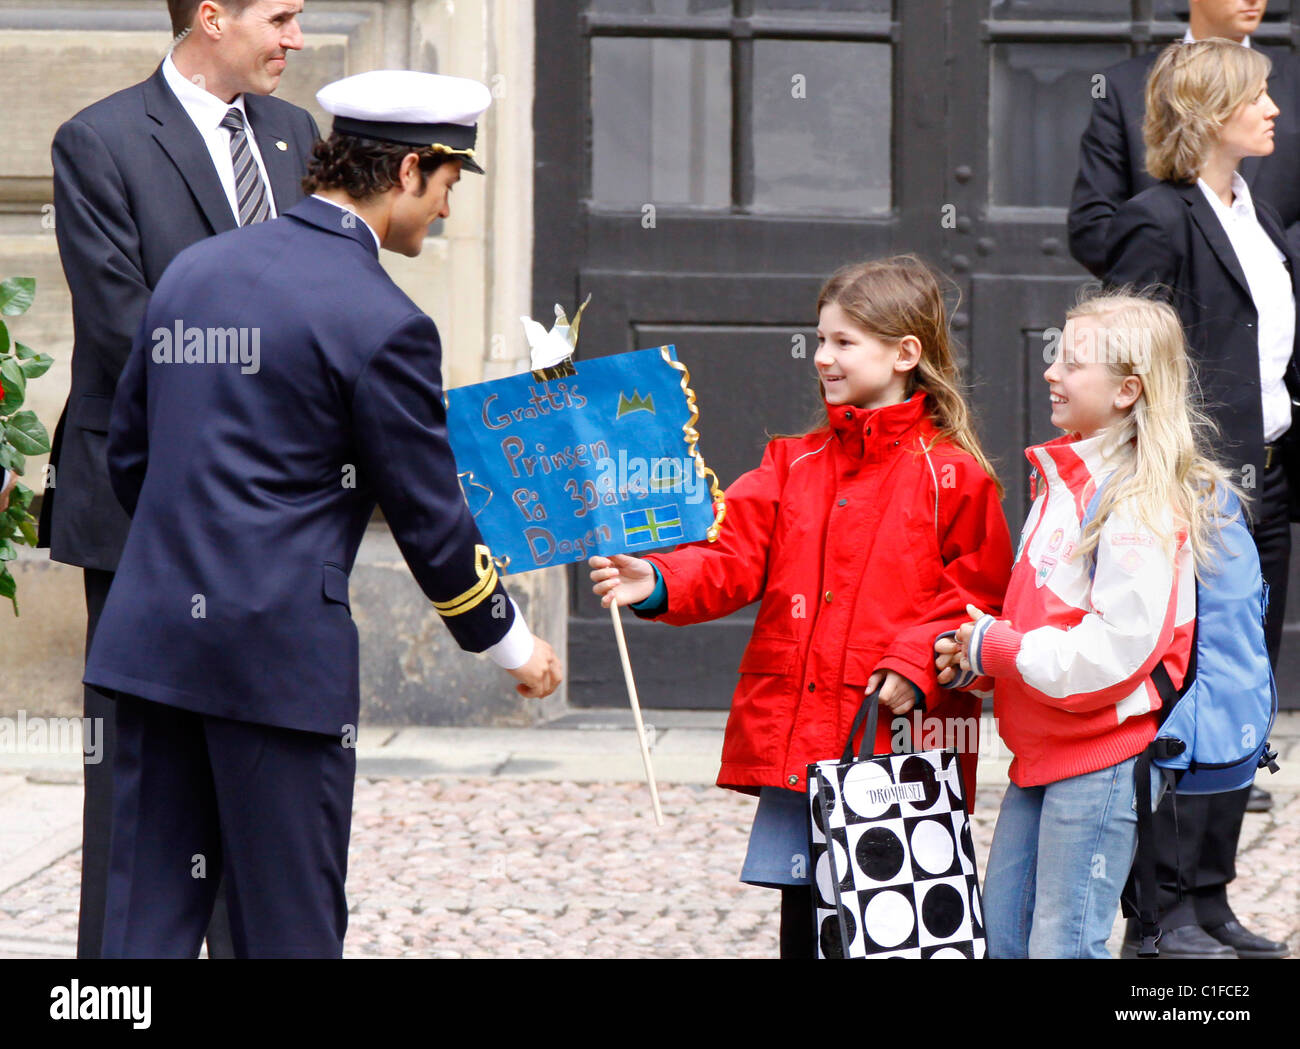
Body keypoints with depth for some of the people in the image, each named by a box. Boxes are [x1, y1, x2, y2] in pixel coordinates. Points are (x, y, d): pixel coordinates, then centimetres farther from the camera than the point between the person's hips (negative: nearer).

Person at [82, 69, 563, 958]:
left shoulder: (192, 272, 11)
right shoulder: (382, 323, -11)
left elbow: (127, 457, 18)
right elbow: (429, 518, -6)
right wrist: (512, 645, 9)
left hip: (152, 639, 7)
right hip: (281, 651, -7)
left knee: (150, 919, 7)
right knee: (291, 926, 3)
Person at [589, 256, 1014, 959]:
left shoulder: (951, 475, -2)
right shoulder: (794, 465, 13)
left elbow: (982, 596, -4)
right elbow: (733, 558, 3)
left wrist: (915, 666, -16)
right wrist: (659, 584, -15)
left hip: (898, 739, -4)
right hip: (794, 740, 4)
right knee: (804, 922, 8)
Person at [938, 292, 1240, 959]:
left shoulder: (1141, 504, -16)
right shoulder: (1062, 478, 13)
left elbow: (1117, 648, -23)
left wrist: (997, 651, -15)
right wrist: (977, 647, 3)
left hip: (1102, 759, -9)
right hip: (1042, 753, 9)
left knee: (1061, 945, -6)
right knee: (1000, 932, 12)